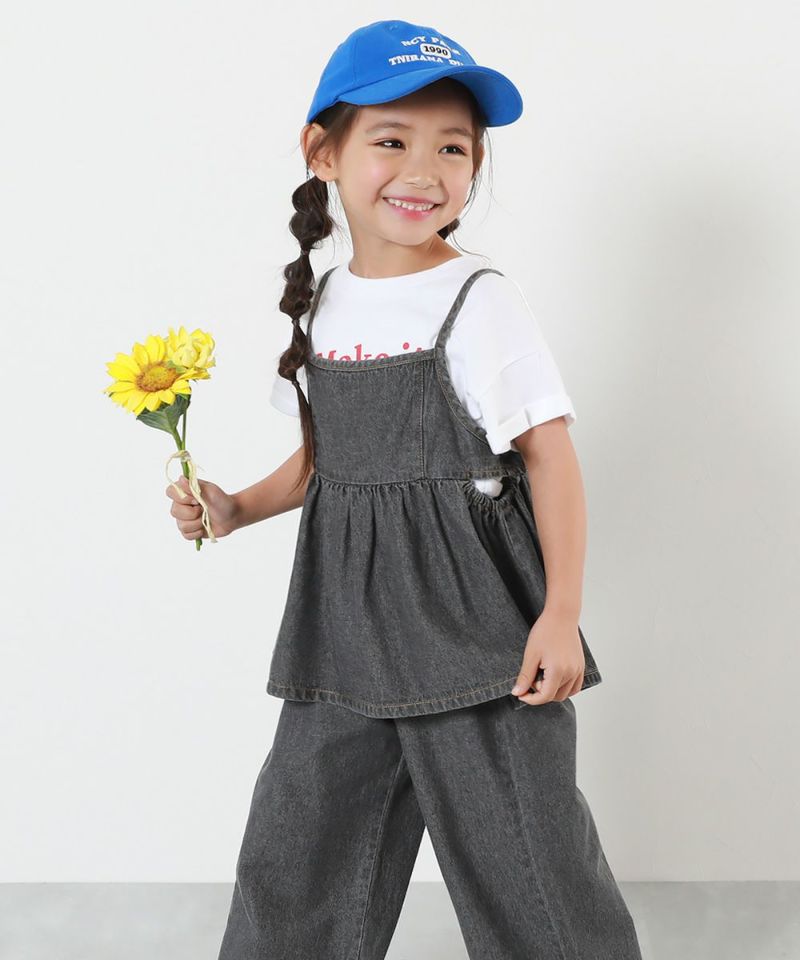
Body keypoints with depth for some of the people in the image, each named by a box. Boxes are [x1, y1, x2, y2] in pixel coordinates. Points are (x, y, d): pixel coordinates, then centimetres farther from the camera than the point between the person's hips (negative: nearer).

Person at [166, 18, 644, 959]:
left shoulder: (480, 301, -10)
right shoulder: (321, 306, 8)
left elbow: (548, 455, -11)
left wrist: (561, 613, -15)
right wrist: (237, 509, 4)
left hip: (472, 614, -5)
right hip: (346, 625, 6)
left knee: (521, 851, 4)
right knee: (296, 857, 15)